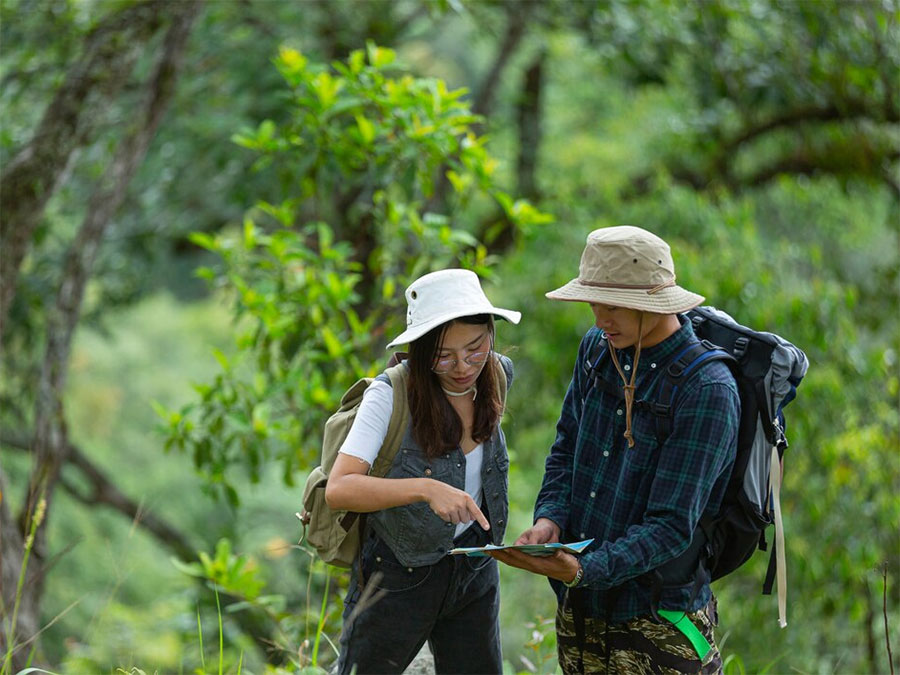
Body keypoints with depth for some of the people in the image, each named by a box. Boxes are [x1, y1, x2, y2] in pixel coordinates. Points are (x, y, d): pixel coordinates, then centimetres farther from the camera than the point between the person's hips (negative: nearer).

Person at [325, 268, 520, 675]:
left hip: (474, 572, 5)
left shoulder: (496, 376, -5)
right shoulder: (391, 395, -21)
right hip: (398, 575, -5)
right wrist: (425, 488, -43)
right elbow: (338, 489, -32)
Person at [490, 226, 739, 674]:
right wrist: (549, 519, -7)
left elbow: (671, 526, -21)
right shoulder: (597, 349, 3)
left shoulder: (707, 390, -19)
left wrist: (583, 569, -33)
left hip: (657, 616, -6)